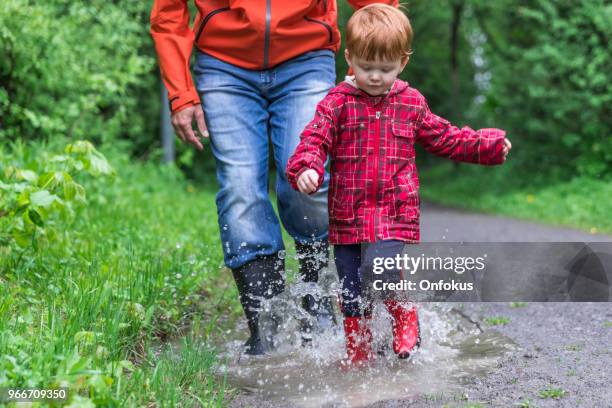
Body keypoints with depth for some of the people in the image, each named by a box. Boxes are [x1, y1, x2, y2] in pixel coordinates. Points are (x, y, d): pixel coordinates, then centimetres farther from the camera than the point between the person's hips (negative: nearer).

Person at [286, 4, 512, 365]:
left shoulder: (412, 103, 7)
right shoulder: (338, 103, -1)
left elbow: (444, 138, 19)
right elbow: (315, 139, -11)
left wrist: (489, 144, 15)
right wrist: (306, 168, -31)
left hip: (395, 213, -1)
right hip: (347, 216, 1)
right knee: (352, 293, 8)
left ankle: (405, 315, 7)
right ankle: (358, 355, 28)